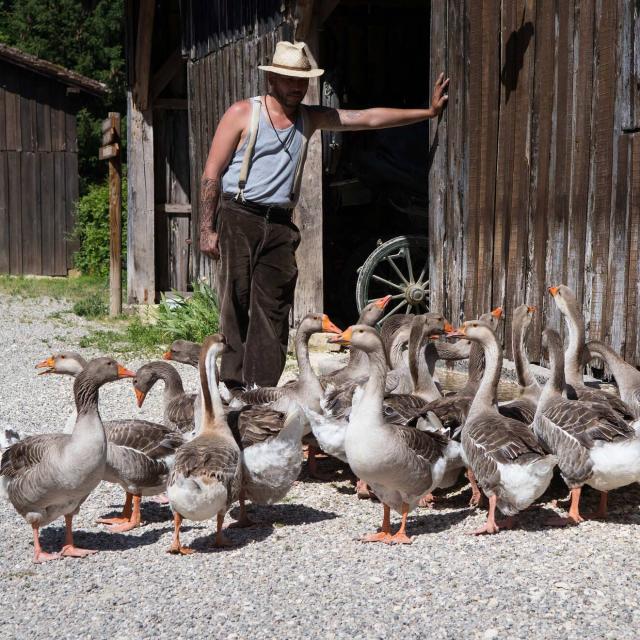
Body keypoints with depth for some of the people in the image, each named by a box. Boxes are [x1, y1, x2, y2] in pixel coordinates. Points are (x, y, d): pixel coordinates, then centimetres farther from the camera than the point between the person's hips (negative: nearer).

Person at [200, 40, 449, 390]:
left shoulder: (309, 118, 14)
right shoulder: (243, 113, 0)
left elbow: (369, 118, 12)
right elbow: (211, 173, -1)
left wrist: (429, 112, 7)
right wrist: (207, 229, -8)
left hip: (280, 227, 5)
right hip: (237, 219, -4)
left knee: (273, 312, -2)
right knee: (236, 306, -8)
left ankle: (262, 391, -1)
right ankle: (231, 384, -5)